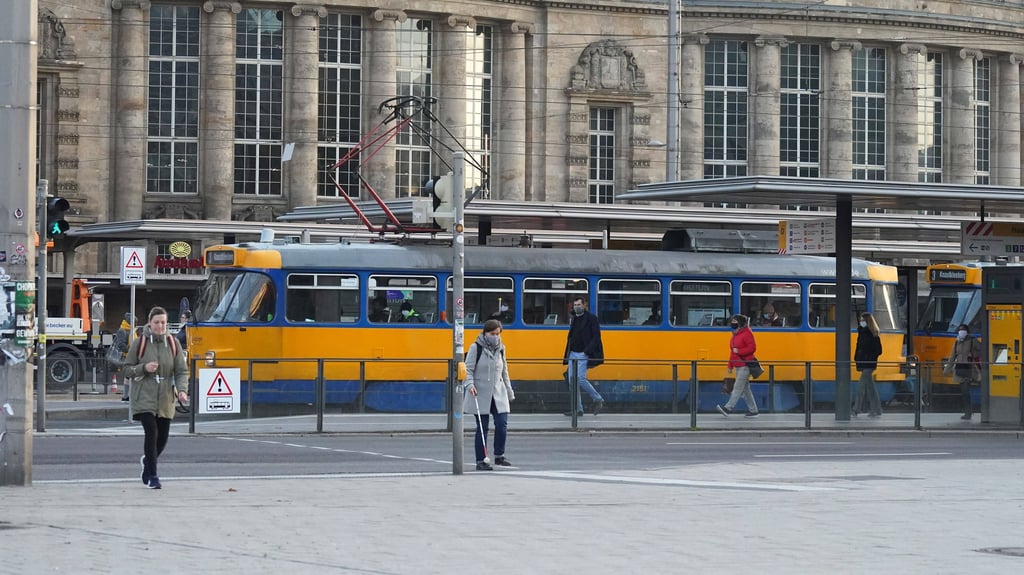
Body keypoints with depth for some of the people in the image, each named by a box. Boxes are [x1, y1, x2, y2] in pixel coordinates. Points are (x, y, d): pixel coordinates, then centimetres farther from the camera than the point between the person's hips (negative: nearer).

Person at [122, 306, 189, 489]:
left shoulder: (173, 343, 3)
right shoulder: (139, 343, -2)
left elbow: (181, 371, 4)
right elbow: (127, 369, 3)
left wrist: (182, 389, -14)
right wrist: (144, 368, -15)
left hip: (165, 399, 3)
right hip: (144, 397, -3)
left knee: (163, 437, 8)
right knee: (151, 432, -17)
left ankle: (148, 460, 40)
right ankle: (152, 476, -8)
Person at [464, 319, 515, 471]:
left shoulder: (500, 349, 11)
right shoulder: (476, 348, -4)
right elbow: (468, 369, -6)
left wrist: (509, 392, 23)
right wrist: (470, 384, -23)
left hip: (498, 395, 4)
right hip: (481, 394, -4)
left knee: (502, 424, -7)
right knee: (482, 427, -1)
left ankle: (499, 456, 10)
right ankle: (480, 461, 5)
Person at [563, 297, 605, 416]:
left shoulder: (591, 318, -5)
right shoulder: (573, 319, 15)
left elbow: (596, 337, -11)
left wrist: (587, 351, -18)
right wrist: (567, 354, 16)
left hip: (583, 354, -7)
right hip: (572, 354, 7)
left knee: (580, 379, -17)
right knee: (572, 381, 2)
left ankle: (598, 399, 0)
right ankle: (578, 409, 7)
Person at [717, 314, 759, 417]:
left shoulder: (747, 334, -10)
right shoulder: (735, 335, 18)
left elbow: (752, 348, -17)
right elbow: (732, 352, 22)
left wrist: (739, 351, -20)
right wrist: (730, 366, 20)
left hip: (745, 365, -10)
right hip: (738, 366, 10)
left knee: (738, 387, -12)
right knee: (745, 389, 10)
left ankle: (728, 408, -17)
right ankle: (753, 410, 14)